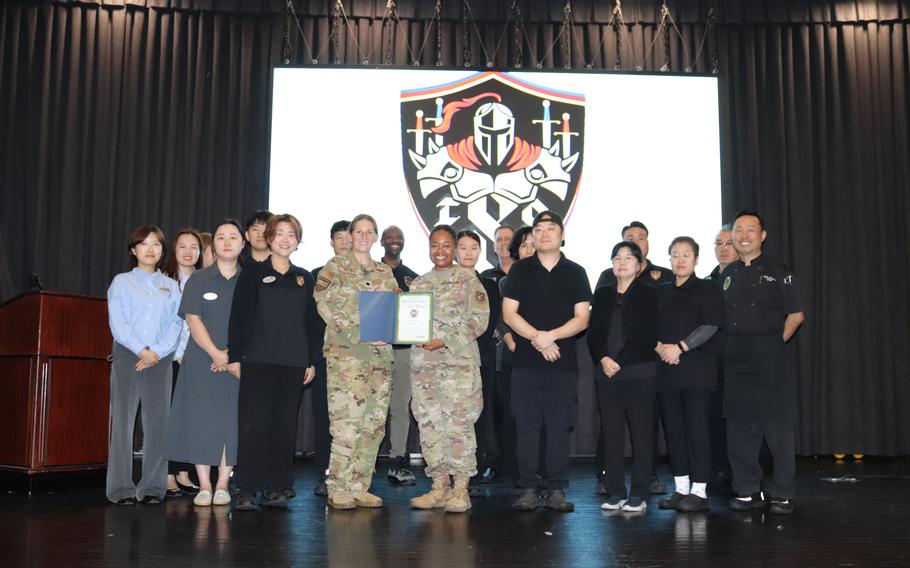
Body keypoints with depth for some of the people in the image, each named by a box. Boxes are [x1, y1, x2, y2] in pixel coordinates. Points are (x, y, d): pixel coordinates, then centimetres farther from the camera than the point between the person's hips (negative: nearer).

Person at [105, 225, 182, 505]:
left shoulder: (171, 286, 15)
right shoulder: (121, 282, 9)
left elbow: (176, 323, 5)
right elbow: (117, 321, -2)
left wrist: (159, 351, -10)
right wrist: (142, 350, -12)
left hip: (161, 358, 2)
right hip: (127, 355, -2)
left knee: (158, 422, -1)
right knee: (123, 420, -4)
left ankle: (153, 487, 5)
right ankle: (121, 488, 1)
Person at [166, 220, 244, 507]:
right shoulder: (198, 280, 5)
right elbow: (193, 320, -3)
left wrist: (232, 354, -11)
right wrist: (215, 354, -14)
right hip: (202, 360, 0)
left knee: (232, 421, 0)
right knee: (201, 419, -1)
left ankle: (222, 485, 8)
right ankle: (204, 486, 7)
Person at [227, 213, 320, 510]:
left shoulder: (304, 278, 13)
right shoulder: (253, 272, 3)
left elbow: (311, 321, 15)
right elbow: (238, 316, 0)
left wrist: (312, 360, 10)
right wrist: (234, 356, -6)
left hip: (293, 363, 3)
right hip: (257, 361, -3)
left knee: (284, 426, 5)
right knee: (253, 424, -5)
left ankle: (275, 488, 13)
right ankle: (247, 490, 0)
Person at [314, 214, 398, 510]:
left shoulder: (385, 272, 17)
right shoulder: (335, 267, 3)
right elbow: (327, 307, -8)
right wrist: (361, 334, -15)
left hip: (380, 355, 5)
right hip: (346, 353, -5)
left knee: (374, 423, 4)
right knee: (347, 422, -11)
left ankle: (359, 487, 13)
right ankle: (339, 490, -3)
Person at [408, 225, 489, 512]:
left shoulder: (467, 279, 2)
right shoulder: (419, 283, 18)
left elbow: (479, 320, -6)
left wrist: (445, 340, -14)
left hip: (458, 361, -5)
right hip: (423, 362, 5)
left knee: (458, 422, -7)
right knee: (429, 423, 5)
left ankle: (460, 490, 2)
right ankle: (439, 486, 15)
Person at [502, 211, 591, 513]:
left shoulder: (575, 272, 10)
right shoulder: (520, 270, 9)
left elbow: (582, 318, 3)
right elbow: (509, 314, 3)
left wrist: (551, 335, -12)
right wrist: (536, 338, -10)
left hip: (563, 363, 0)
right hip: (526, 361, 0)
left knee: (559, 427, 2)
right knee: (527, 426, 0)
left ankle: (557, 490, 9)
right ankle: (528, 489, 6)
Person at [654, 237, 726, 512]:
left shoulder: (707, 290, 2)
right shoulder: (661, 293, 17)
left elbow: (710, 326, -9)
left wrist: (679, 347, -15)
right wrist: (659, 347, -6)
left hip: (697, 368, -5)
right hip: (667, 370, 5)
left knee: (697, 427, -6)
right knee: (673, 428, 6)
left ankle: (699, 491, 0)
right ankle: (681, 489, 14)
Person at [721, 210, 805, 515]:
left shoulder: (777, 271, 0)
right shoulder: (726, 275, 12)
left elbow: (796, 314, 1)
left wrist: (776, 341, -2)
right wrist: (732, 344, 9)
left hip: (770, 362, -4)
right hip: (736, 361, 4)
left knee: (778, 429, -2)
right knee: (740, 429, 8)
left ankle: (782, 494, 8)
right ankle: (747, 491, 18)